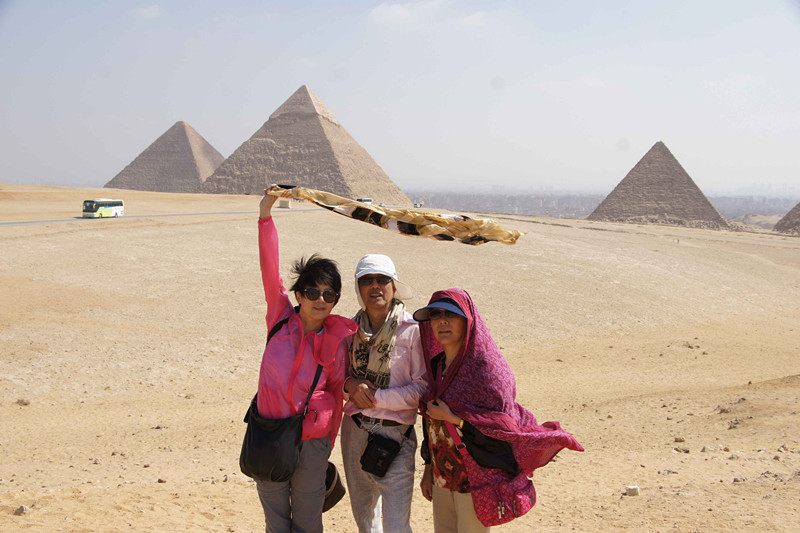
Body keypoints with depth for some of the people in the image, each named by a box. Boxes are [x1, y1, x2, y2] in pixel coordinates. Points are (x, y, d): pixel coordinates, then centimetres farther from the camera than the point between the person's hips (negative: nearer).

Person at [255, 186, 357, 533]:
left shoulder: (337, 341, -8)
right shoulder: (282, 318, -6)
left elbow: (337, 393, 3)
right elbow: (270, 271, -15)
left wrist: (329, 444, 9)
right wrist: (265, 214, -23)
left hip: (311, 440, -1)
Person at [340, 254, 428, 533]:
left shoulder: (412, 329, -12)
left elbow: (423, 388, -12)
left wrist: (376, 398, -16)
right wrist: (351, 385, -9)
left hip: (395, 434, -5)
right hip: (354, 429, 5)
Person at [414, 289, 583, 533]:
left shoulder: (485, 367, -17)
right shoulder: (436, 365, 5)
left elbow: (504, 426, -18)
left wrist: (454, 419, -21)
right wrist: (428, 469, 13)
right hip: (442, 477, 7)